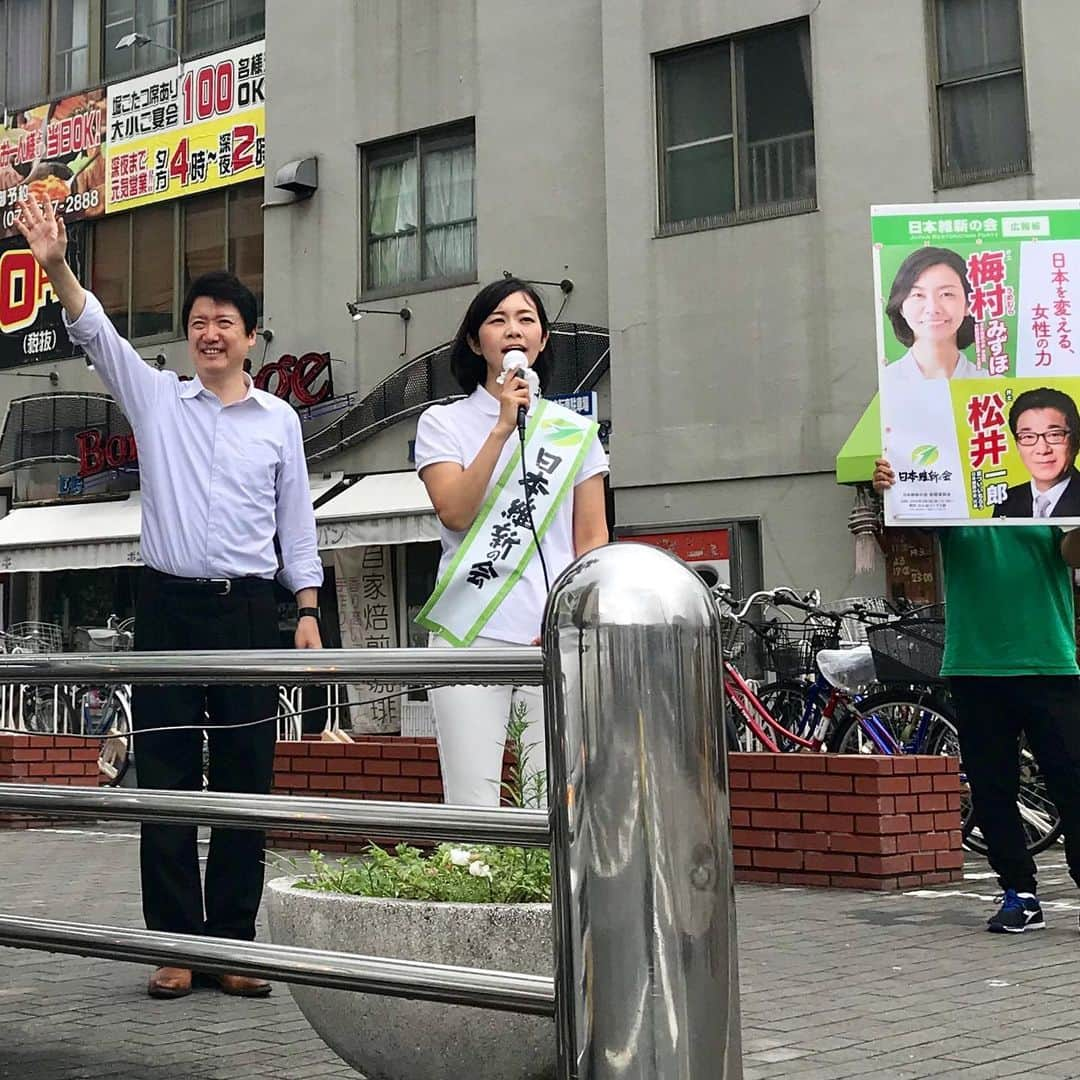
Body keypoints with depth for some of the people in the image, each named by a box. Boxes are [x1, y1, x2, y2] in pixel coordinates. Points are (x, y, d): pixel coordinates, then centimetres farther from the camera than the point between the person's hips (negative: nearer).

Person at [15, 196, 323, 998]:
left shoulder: (279, 420, 8)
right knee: (166, 782, 0)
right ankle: (177, 945, 6)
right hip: (169, 606, 0)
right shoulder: (156, 399, 8)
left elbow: (297, 523, 9)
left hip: (248, 609, 0)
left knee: (245, 782, 2)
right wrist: (56, 266, -22)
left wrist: (308, 612, 2)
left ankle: (233, 944, 9)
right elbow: (97, 334, -5)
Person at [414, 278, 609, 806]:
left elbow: (592, 539, 11)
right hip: (470, 636, -1)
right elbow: (455, 511, -5)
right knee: (472, 806, -6)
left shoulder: (575, 431, 15)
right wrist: (503, 427, -9)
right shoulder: (443, 422, 10)